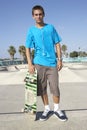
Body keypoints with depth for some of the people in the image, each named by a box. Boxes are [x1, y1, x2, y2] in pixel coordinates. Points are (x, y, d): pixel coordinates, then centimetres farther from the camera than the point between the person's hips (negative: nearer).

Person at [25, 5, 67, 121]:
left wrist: (60, 59, -1)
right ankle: (47, 109, 23)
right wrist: (30, 64, -6)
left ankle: (57, 109, 19)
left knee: (55, 87, 1)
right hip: (39, 64, 1)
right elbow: (27, 48, 3)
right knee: (42, 88, 7)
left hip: (52, 63, 0)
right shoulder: (31, 31, 3)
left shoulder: (51, 28, 5)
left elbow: (57, 44, 7)